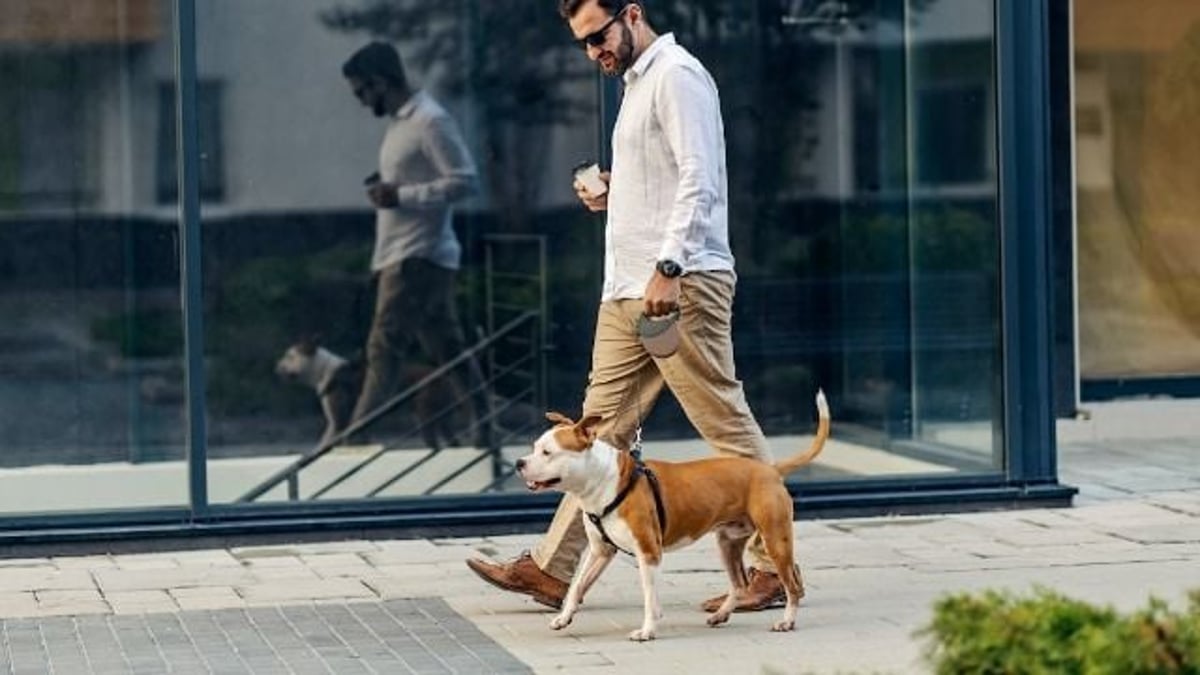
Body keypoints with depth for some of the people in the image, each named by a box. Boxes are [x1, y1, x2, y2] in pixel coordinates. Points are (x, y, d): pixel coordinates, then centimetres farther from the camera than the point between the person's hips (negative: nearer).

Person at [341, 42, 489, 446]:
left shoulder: (430, 121, -13)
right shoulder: (400, 122, 16)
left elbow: (464, 182, -19)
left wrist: (400, 196, -20)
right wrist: (386, 187, 9)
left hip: (417, 257, -10)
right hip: (402, 256, 10)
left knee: (384, 351, -10)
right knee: (448, 349, 10)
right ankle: (484, 432, 13)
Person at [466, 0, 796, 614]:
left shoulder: (676, 75, -9)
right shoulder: (637, 81, 21)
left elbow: (698, 180, -19)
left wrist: (668, 268, -26)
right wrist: (611, 195, 12)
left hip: (681, 286, -10)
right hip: (629, 289, 10)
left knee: (727, 426, -5)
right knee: (603, 427, 9)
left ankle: (771, 568, 0)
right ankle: (553, 569, 10)